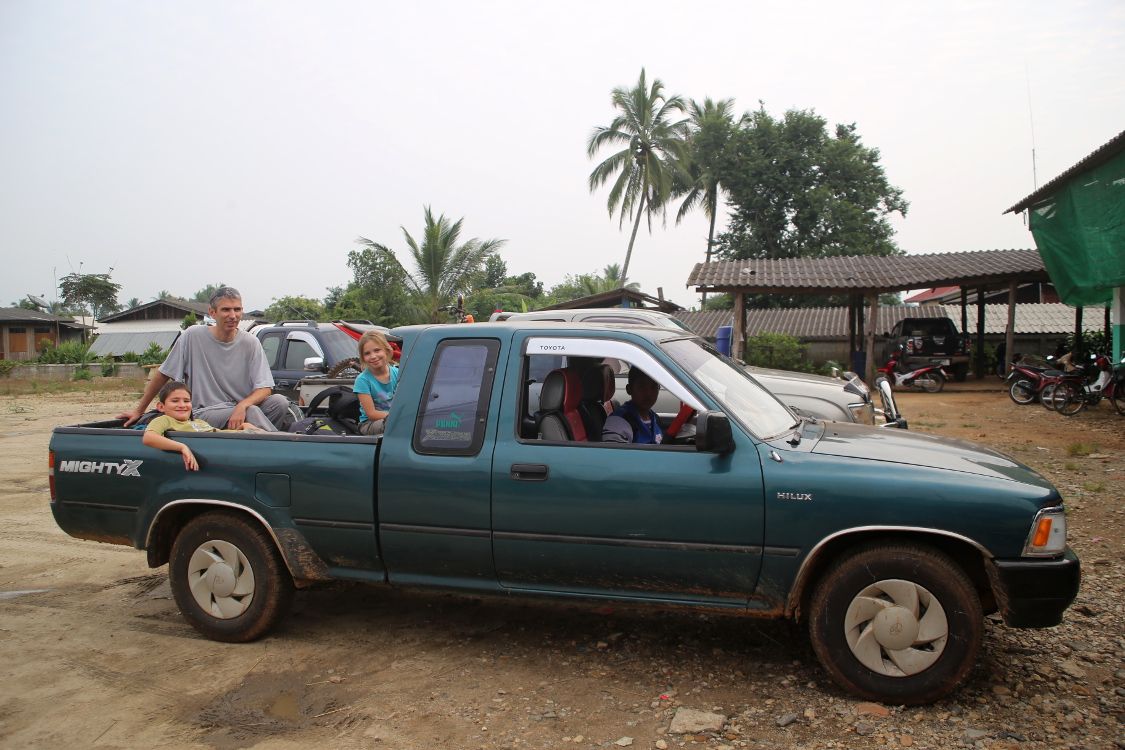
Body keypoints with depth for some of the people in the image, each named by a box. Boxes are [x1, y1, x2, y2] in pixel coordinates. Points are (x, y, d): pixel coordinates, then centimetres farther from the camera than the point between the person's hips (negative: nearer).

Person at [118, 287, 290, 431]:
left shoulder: (250, 343, -1)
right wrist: (139, 411, 10)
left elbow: (264, 388, -7)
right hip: (206, 414, -2)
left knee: (279, 401, -26)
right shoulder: (193, 336, -4)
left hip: (242, 408, 3)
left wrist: (242, 405, -28)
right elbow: (163, 374, 6)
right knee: (251, 412, -32)